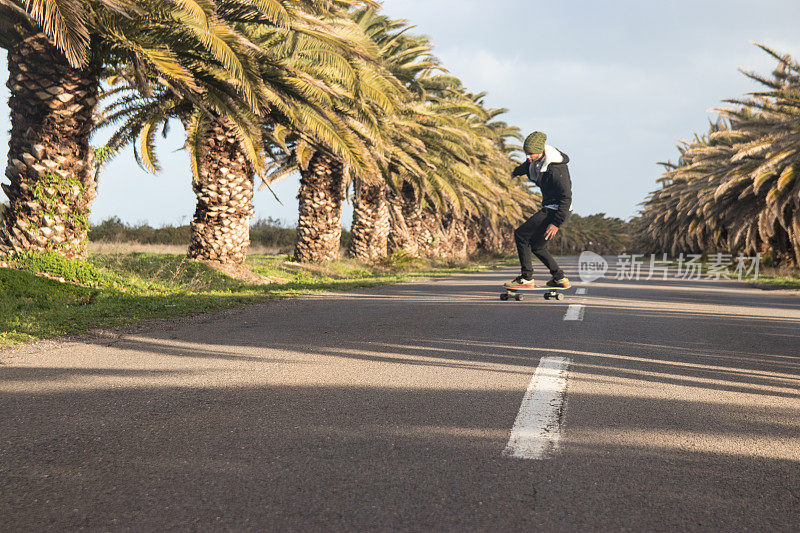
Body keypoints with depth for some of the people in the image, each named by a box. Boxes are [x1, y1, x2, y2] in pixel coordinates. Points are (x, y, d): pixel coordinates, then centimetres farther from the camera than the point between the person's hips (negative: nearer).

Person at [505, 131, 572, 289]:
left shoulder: (556, 169, -28)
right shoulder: (536, 159, -2)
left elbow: (566, 198, -27)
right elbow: (527, 166, 25)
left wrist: (556, 223, -31)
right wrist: (515, 172, 47)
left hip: (557, 210, -10)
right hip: (548, 208, 10)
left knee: (520, 235, -11)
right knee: (537, 246, 14)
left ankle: (527, 278, -7)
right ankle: (560, 278, 19)